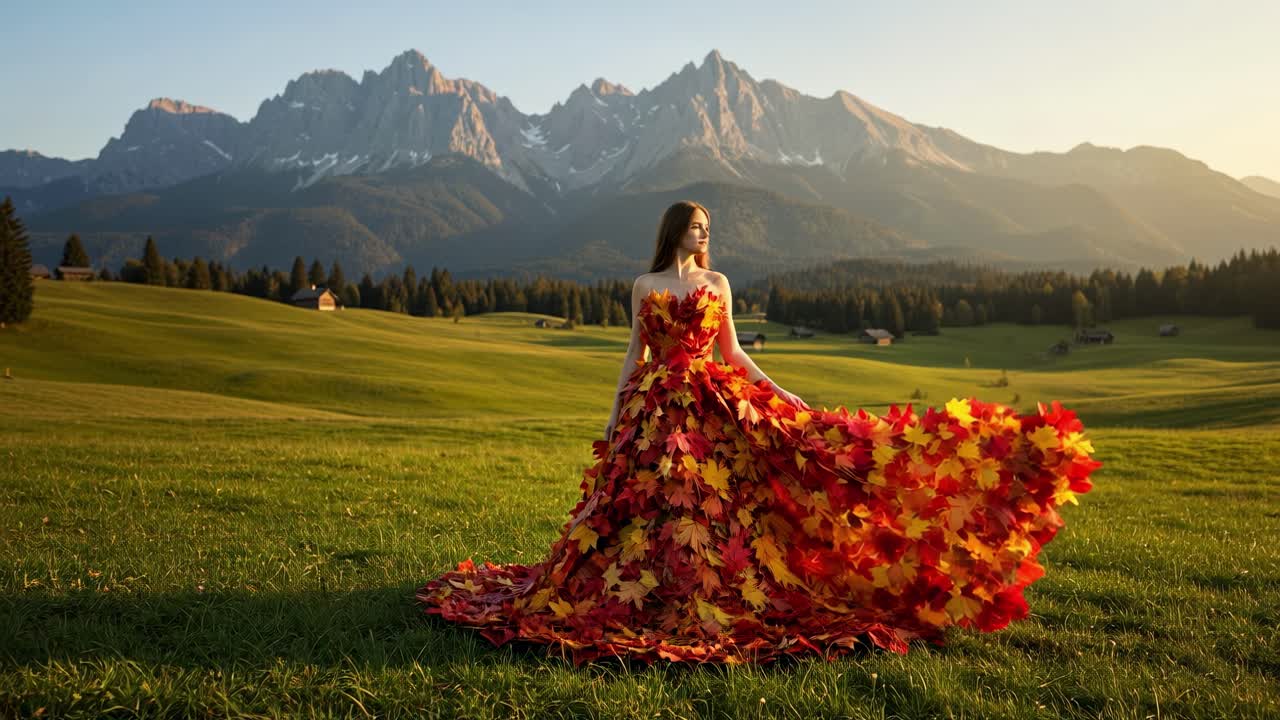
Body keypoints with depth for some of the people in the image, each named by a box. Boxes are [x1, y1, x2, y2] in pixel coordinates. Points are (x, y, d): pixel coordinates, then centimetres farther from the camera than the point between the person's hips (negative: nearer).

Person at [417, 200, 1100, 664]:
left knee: (709, 499, -1)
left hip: (711, 404, 0)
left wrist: (782, 395, 2)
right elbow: (635, 351, 8)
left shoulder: (717, 283, 8)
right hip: (655, 405, 0)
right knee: (649, 499, 0)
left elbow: (732, 352, 8)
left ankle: (710, 599, 10)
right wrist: (616, 409, 4)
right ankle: (652, 598, 12)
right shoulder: (645, 285, 7)